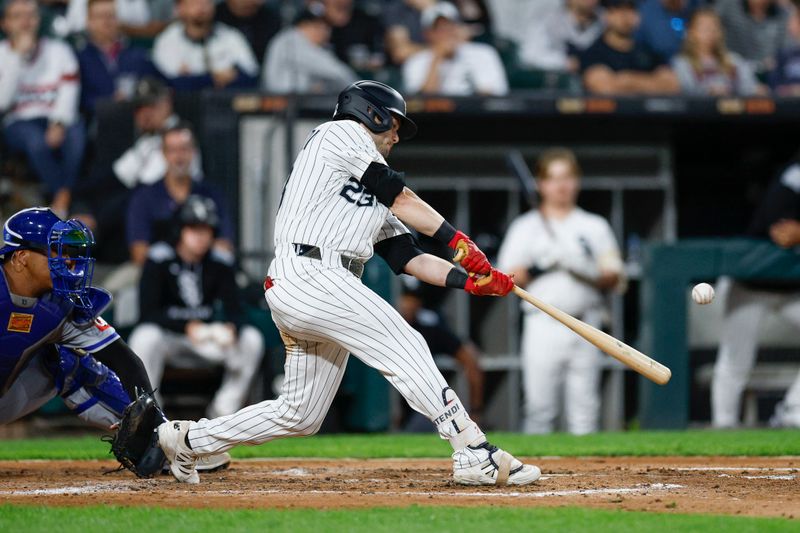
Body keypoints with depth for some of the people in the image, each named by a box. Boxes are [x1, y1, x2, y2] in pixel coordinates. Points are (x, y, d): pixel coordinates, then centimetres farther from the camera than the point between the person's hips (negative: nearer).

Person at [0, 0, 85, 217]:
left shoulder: (58, 50, 6)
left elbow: (69, 94, -4)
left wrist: (59, 124, -23)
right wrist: (18, 56, -13)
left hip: (58, 120, 1)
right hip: (19, 123, -1)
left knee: (75, 134, -35)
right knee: (36, 140, -37)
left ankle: (61, 204, -30)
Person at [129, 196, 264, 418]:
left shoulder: (219, 265, -1)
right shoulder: (159, 260, -11)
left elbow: (235, 310, -6)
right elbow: (148, 314, -18)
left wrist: (231, 328, -31)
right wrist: (188, 327, -31)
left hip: (207, 339, 4)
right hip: (167, 337, -4)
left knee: (252, 339, -19)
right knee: (146, 336, -37)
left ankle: (222, 412, -9)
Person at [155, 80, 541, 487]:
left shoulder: (375, 200, 30)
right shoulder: (341, 133, 7)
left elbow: (407, 258, 21)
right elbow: (400, 199, 0)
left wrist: (469, 280, 8)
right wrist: (457, 240, -1)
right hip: (310, 274, -10)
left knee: (300, 415, 11)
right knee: (405, 348, -17)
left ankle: (187, 439, 23)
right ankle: (474, 453, -25)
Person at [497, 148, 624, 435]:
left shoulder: (595, 226, 15)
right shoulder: (526, 227, 11)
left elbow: (614, 276, 8)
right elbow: (508, 279, 4)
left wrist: (587, 274, -12)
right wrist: (538, 269, -13)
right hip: (543, 325, -1)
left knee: (584, 406, -2)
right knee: (539, 410, -7)